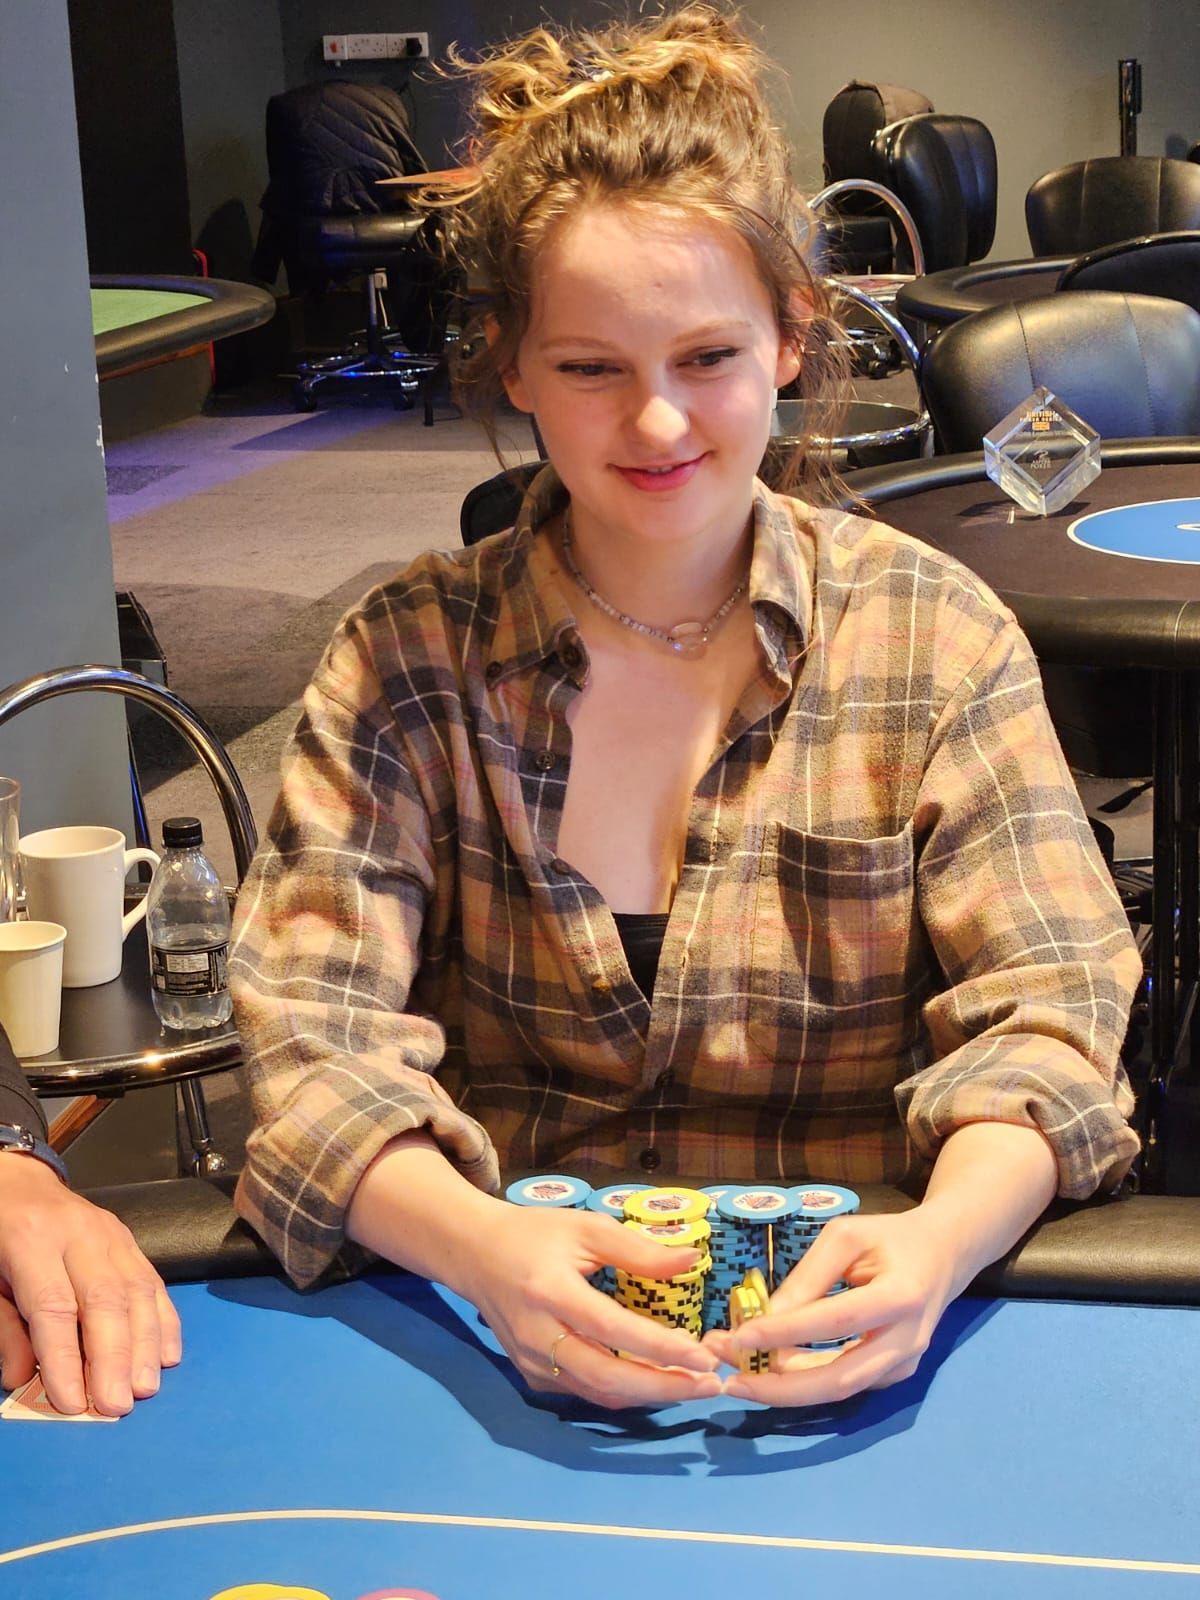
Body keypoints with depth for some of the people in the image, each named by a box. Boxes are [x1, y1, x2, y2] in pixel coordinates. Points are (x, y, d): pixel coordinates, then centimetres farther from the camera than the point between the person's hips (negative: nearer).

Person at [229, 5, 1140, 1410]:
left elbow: (1045, 1015, 0)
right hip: (504, 1337, 0)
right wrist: (480, 1244, -25)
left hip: (841, 1341, 1)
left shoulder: (934, 635, 6)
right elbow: (312, 1029, -3)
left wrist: (944, 1238, -22)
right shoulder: (410, 659, 5)